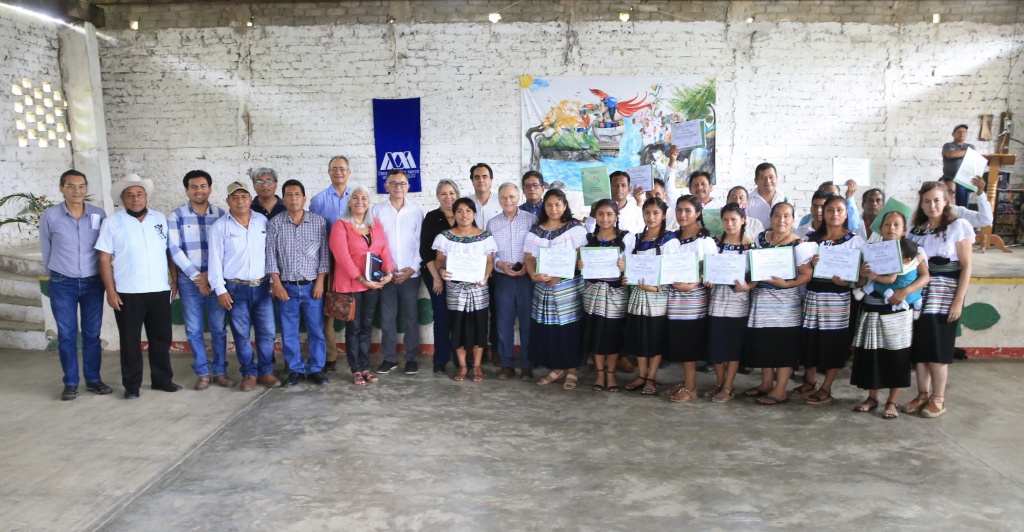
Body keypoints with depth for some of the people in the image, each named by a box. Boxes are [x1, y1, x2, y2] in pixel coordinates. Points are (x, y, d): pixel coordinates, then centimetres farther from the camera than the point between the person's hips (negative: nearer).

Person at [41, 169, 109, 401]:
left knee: (92, 334, 9)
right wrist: (52, 274, 15)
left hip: (93, 283, 1)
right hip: (62, 284, -1)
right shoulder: (50, 216, -6)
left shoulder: (99, 215, -3)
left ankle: (93, 379, 20)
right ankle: (70, 383, 15)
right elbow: (46, 249, 6)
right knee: (66, 335, 4)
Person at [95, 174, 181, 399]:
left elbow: (170, 252, 11)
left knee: (161, 338, 11)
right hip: (128, 293, -3)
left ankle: (162, 379, 25)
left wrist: (174, 280, 5)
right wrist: (110, 291, -8)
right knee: (130, 340, 7)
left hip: (160, 290, 3)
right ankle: (131, 385, 18)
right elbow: (105, 259, -3)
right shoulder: (112, 222, -1)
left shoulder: (160, 219, 7)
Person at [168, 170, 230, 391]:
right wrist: (196, 276, -9)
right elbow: (174, 250, -4)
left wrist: (211, 275, -7)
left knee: (218, 328, 6)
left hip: (216, 280, 1)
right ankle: (202, 372, 17)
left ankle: (220, 371, 17)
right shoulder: (176, 216, 0)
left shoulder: (220, 214, 3)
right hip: (189, 281, 0)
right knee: (194, 330, 5)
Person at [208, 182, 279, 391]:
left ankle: (266, 371, 19)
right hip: (235, 288, -2)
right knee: (241, 334, 5)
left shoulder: (263, 221, 4)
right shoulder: (219, 226, -3)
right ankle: (249, 373, 18)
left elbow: (270, 252, 8)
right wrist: (220, 290, -7)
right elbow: (215, 260, -3)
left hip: (262, 287, 2)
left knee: (267, 332, 4)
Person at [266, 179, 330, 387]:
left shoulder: (319, 222, 1)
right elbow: (270, 255, 0)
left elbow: (324, 253, 0)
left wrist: (320, 281, -6)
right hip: (286, 287, 1)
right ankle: (295, 370, 19)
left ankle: (315, 369, 17)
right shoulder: (274, 224, 1)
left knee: (316, 330, 5)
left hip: (312, 286, 0)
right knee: (289, 332, 7)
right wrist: (277, 284, -6)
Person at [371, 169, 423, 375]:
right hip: (386, 273, 0)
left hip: (410, 273, 0)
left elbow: (420, 243, 2)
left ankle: (412, 358, 15)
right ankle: (389, 358, 16)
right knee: (387, 317, 6)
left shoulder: (416, 211, 1)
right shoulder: (377, 210, 2)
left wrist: (413, 268, -7)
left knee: (411, 317, 5)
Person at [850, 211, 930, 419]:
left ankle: (892, 401, 14)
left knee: (897, 355, 2)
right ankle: (872, 397, 19)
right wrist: (863, 275, -14)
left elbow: (925, 276, -4)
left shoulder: (913, 252, 0)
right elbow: (860, 285, 8)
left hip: (899, 312, -2)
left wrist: (905, 291, -18)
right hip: (872, 311, 2)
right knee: (871, 354, 4)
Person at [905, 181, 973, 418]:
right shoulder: (916, 230, 11)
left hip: (945, 294, -4)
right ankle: (922, 395, 15)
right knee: (919, 345, 4)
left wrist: (958, 300, -12)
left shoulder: (958, 226, -3)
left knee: (938, 346, -2)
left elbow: (966, 266, -6)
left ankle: (938, 399, 9)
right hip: (920, 293, 4)